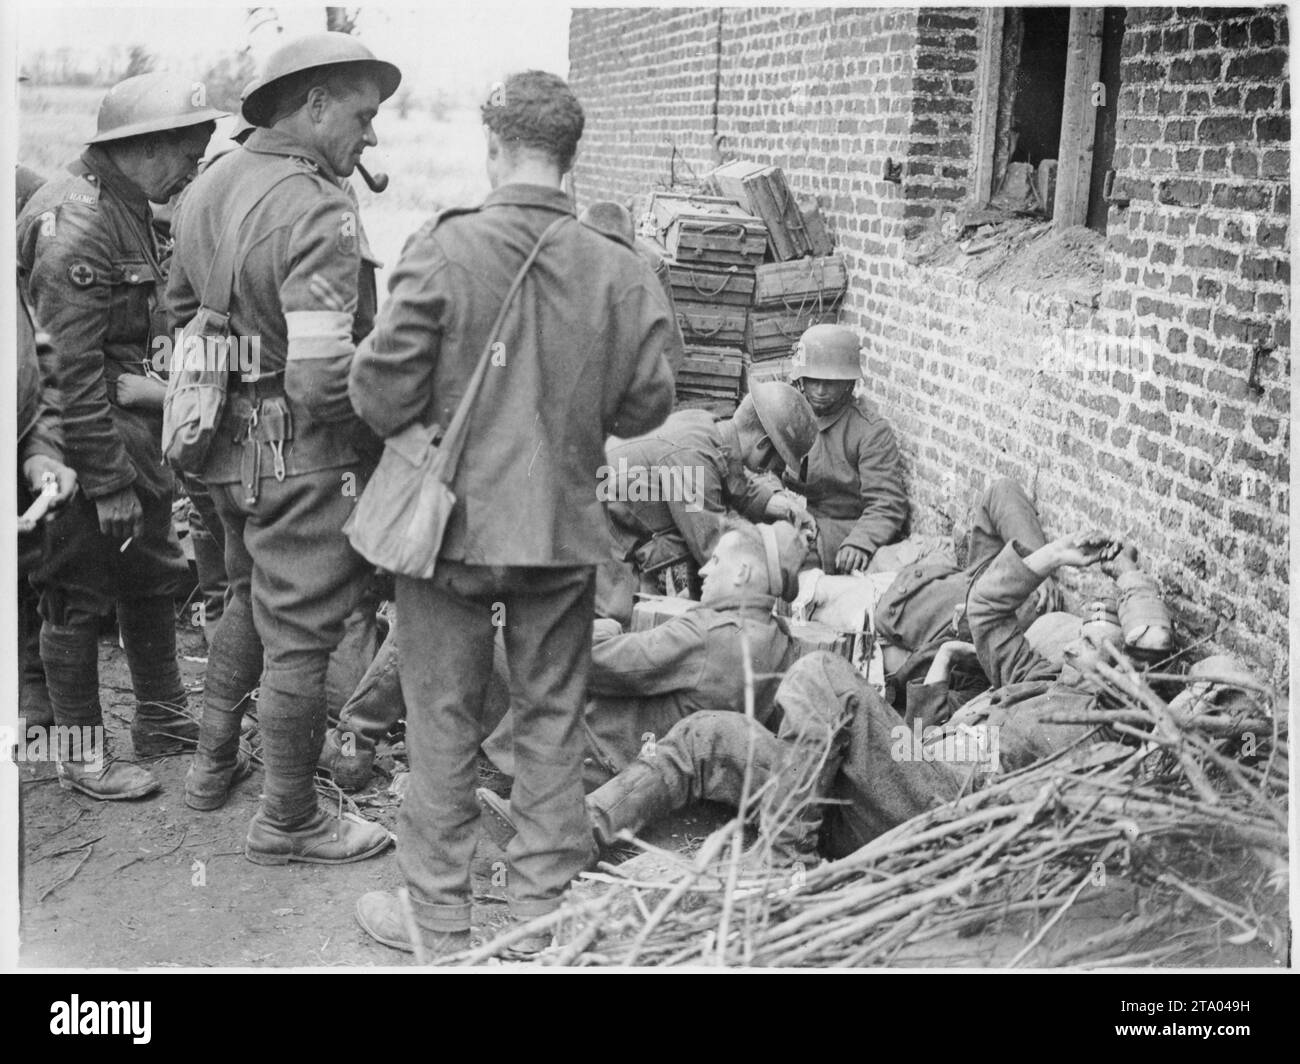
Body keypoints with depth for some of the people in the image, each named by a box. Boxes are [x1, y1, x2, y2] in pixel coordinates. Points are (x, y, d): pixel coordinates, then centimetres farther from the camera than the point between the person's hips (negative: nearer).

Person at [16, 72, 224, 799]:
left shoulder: (132, 213, 12)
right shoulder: (73, 219, -19)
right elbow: (69, 365, -23)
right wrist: (108, 483, -23)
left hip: (136, 432, 10)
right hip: (87, 440, -10)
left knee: (153, 576, 18)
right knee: (79, 596, 3)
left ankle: (163, 721, 33)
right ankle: (82, 756, 17)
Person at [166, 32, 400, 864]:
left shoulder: (210, 186, 8)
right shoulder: (318, 210, -21)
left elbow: (180, 318, 17)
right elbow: (322, 376, -28)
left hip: (226, 442, 9)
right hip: (302, 452, -9)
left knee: (249, 600, 27)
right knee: (300, 636, 4)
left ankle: (214, 764, 41)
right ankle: (289, 822, 19)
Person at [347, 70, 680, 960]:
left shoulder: (444, 249, -14)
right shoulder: (620, 270, -8)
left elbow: (383, 392, -14)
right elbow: (648, 404, -1)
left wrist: (411, 420, 8)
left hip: (451, 519, -2)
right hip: (565, 527, 2)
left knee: (443, 722, 12)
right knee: (553, 720, 15)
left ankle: (438, 918, 24)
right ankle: (543, 908, 26)